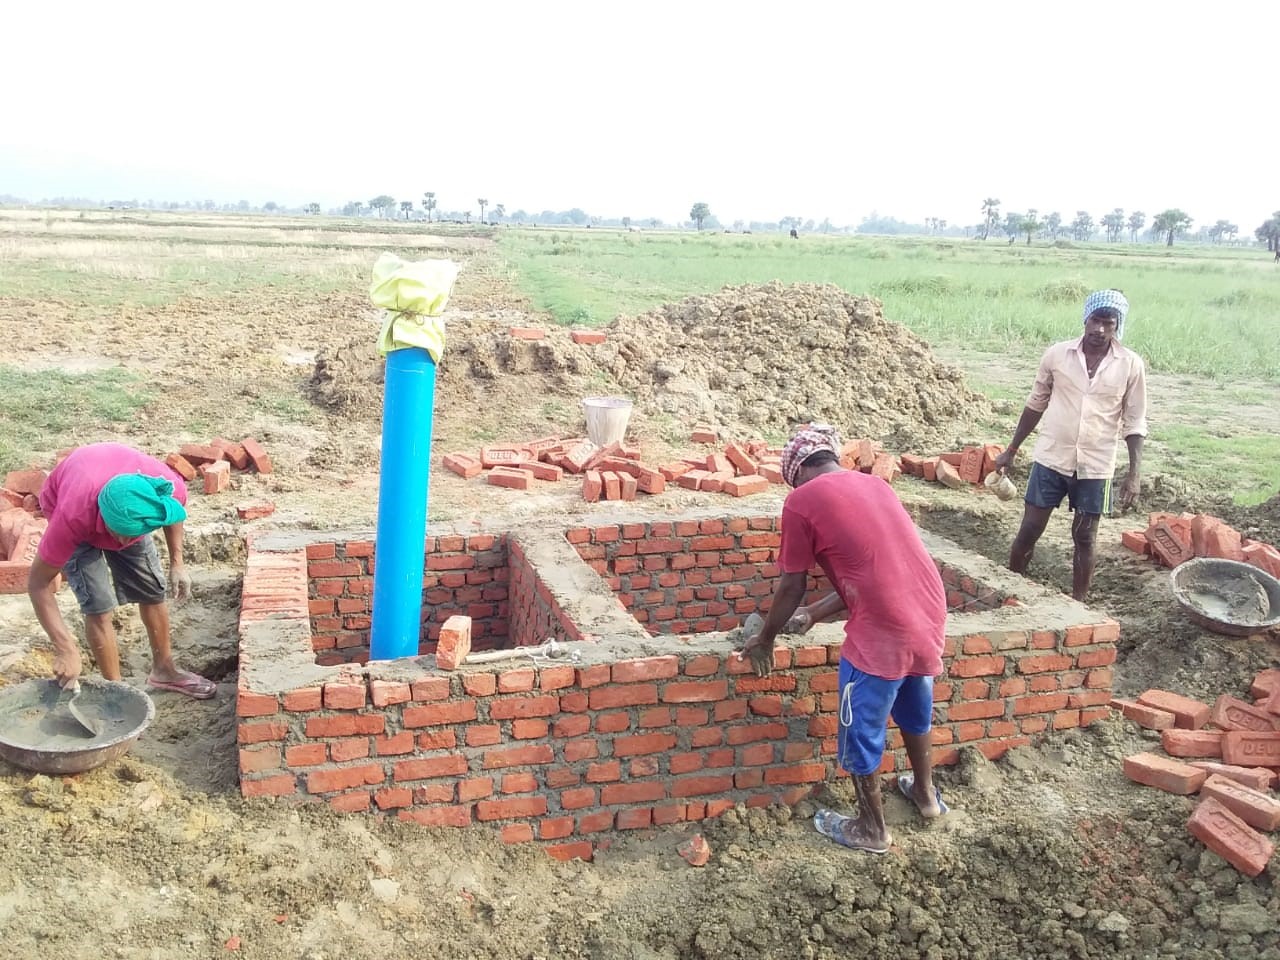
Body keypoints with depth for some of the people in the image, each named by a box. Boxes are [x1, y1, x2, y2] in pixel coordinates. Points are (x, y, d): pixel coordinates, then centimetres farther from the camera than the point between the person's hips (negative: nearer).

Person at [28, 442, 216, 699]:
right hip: (73, 509, -3)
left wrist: (177, 563, -11)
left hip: (128, 511, 3)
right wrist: (66, 649, -38)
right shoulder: (72, 517, -45)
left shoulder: (169, 489, -39)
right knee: (98, 606, -12)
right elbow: (37, 584, -34)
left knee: (152, 591, 7)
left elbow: (172, 515, -9)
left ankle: (163, 670, 29)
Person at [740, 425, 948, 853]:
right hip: (929, 614, 7)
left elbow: (792, 587, 2)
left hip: (882, 631, -7)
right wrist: (814, 615, 31)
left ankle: (871, 829, 31)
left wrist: (765, 639, 17)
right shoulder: (874, 484, 18)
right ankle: (925, 793, 51)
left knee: (861, 730, 14)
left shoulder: (802, 500, -3)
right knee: (913, 709, 31)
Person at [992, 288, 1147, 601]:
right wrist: (1011, 450, 9)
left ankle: (1077, 604, 21)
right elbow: (1036, 404, 7)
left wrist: (1134, 473, -7)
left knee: (1084, 537, 9)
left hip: (1095, 466, 0)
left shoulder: (1131, 365, -6)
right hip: (1051, 458, 1)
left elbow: (1135, 423, -1)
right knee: (1029, 530, 5)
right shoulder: (1057, 354, -5)